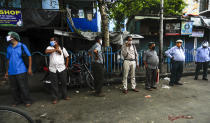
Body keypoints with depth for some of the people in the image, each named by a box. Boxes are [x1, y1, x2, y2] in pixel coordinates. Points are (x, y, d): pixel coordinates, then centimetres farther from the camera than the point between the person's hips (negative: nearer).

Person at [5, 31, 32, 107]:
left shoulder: (22, 46, -2)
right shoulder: (9, 48, 11)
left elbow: (29, 56, -1)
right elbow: (8, 60, 17)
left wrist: (29, 68, -7)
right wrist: (7, 71, 16)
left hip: (21, 71, -5)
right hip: (11, 72, 5)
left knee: (23, 87, -1)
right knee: (14, 88, 11)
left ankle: (27, 101, 13)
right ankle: (17, 101, 27)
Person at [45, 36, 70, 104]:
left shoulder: (62, 48, 8)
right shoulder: (50, 48, 4)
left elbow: (67, 57, 16)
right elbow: (46, 51, -19)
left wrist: (66, 66, 10)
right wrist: (56, 49, -18)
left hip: (62, 69, 1)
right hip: (53, 69, -1)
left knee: (64, 83, 10)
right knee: (54, 85, 3)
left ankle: (65, 96, 27)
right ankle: (55, 98, 17)